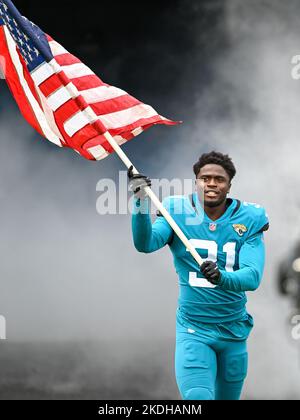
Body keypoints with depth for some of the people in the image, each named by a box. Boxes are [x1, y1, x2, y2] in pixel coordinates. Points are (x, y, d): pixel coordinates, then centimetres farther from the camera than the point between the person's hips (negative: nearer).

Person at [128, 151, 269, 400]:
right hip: (193, 330, -2)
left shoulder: (248, 220, -3)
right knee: (197, 398, -22)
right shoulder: (178, 213, -3)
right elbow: (146, 244, -20)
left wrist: (221, 277, -36)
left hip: (234, 332, 2)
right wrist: (141, 203, -35)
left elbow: (253, 276, -15)